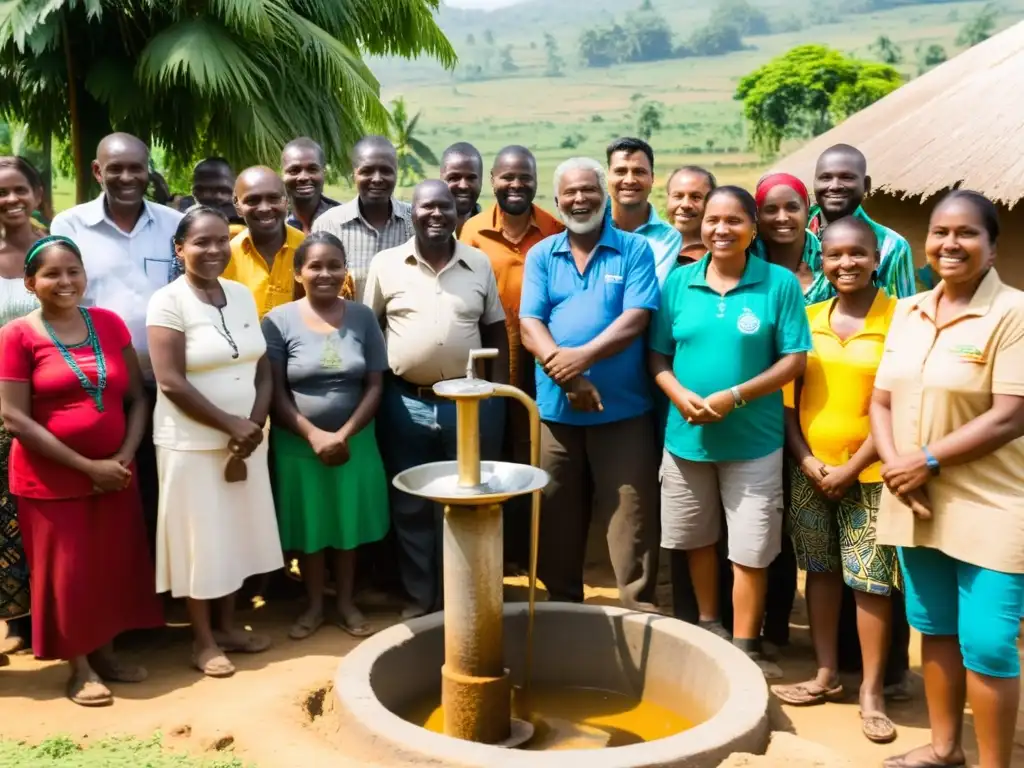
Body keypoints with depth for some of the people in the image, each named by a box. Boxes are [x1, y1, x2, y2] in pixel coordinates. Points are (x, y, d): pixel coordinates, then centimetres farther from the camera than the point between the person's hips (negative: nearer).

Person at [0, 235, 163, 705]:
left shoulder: (110, 324, 3)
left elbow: (137, 398, 5)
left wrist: (124, 457, -10)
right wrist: (86, 465, -16)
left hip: (115, 473, 4)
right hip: (51, 479, -4)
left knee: (113, 566, 12)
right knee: (66, 572, 6)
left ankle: (105, 653, 30)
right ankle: (80, 668, 23)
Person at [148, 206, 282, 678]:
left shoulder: (243, 295, 6)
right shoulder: (168, 301, -11)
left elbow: (263, 369, 6)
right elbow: (171, 382, -17)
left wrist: (254, 425, -9)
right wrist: (231, 425, -17)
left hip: (246, 439, 6)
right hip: (192, 443, -5)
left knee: (236, 532, 13)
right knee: (200, 538, 4)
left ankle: (227, 625, 29)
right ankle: (203, 640, 18)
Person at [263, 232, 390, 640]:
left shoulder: (363, 317, -1)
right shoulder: (279, 320, -6)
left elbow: (375, 385, -3)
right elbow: (275, 392, -8)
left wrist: (344, 434, -14)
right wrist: (314, 435, -18)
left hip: (355, 441, 2)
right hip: (298, 444, -1)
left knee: (350, 523, 11)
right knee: (309, 527, 10)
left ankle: (346, 602, 28)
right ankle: (314, 605, 27)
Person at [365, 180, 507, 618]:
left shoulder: (480, 264, 4)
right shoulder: (385, 265, 1)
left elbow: (496, 332, 8)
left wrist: (499, 392, 2)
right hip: (406, 403, 0)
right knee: (410, 506, 9)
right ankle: (420, 596, 24)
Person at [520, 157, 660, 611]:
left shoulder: (634, 250, 1)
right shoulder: (541, 255, 8)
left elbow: (635, 319, -9)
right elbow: (529, 325, -2)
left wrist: (583, 356, -22)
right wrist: (568, 377, -17)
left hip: (623, 409, -3)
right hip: (555, 408, 3)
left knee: (631, 519, -1)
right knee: (557, 520, 13)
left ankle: (640, 613, 11)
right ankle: (562, 606, 29)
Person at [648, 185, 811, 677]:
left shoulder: (779, 283, -6)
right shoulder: (678, 281, 2)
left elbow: (794, 360, -8)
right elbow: (658, 355, 3)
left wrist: (734, 397, -19)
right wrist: (681, 396, -16)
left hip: (754, 440, -3)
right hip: (686, 435, 3)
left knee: (750, 548, 4)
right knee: (697, 539, 17)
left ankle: (745, 647, 20)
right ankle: (709, 627, 37)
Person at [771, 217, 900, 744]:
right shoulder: (808, 318, 5)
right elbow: (789, 395, 6)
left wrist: (852, 467, -12)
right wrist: (805, 459, -5)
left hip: (869, 472, -4)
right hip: (809, 468, 4)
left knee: (870, 579, 0)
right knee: (820, 570, 12)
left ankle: (872, 691, 13)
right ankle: (826, 674, 25)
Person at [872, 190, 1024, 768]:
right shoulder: (908, 311, 9)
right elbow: (882, 400, 8)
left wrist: (928, 461, -16)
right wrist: (895, 465, -8)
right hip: (914, 504, 6)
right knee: (934, 630, 17)